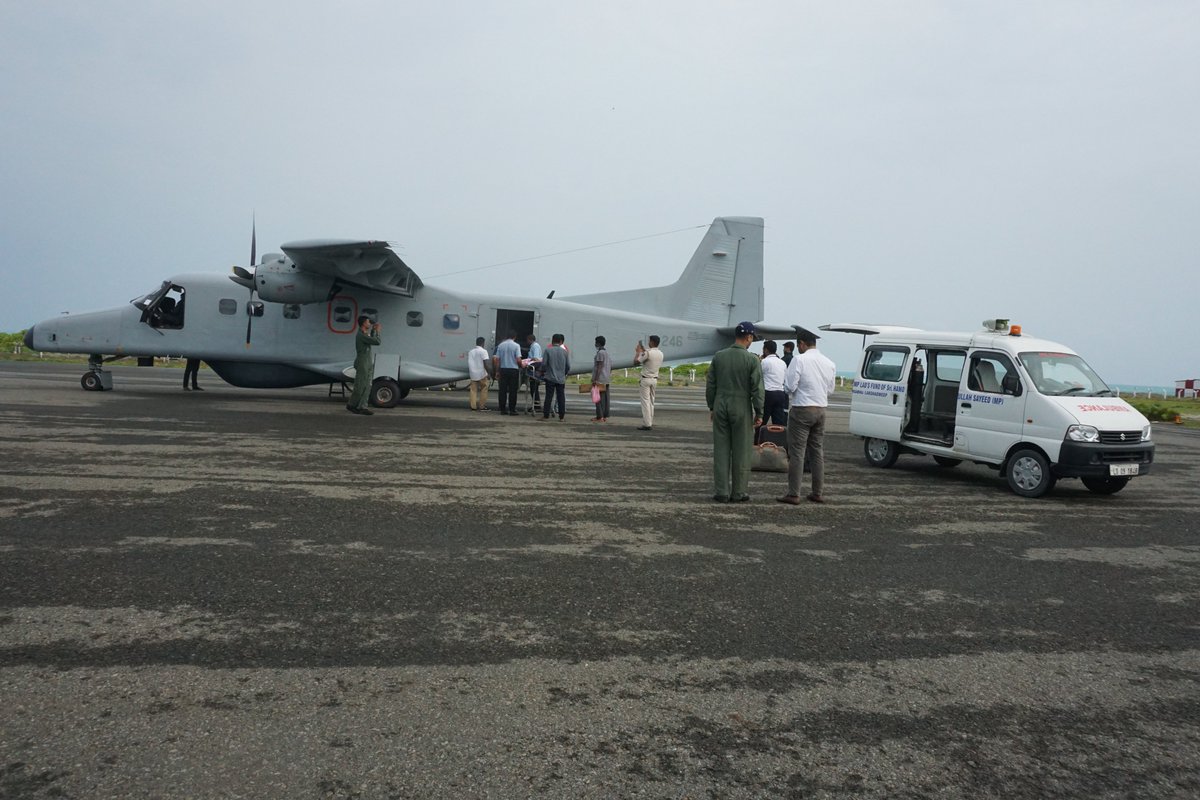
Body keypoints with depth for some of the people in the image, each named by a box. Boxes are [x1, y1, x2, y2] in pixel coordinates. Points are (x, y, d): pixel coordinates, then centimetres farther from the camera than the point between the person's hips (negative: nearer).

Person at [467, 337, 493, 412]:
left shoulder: (470, 351, 11)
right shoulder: (483, 351, -9)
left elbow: (469, 363, 15)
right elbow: (486, 364, -16)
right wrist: (489, 374, -12)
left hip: (473, 374, 5)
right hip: (482, 374, -5)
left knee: (473, 390, 8)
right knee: (483, 390, 5)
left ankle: (473, 406, 5)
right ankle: (482, 406, 6)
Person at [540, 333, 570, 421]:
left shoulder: (548, 350, -6)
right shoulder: (564, 351, 1)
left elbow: (543, 363, -7)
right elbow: (568, 366, 3)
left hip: (550, 377, -2)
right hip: (561, 379, 2)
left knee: (548, 397, 2)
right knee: (561, 398, 5)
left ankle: (546, 415, 2)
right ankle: (561, 417, 6)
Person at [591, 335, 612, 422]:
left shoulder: (600, 353, -10)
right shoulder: (608, 353, 18)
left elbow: (599, 367, -17)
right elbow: (611, 368, 20)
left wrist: (595, 379, -19)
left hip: (600, 380, -9)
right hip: (607, 380, 9)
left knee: (599, 398, -7)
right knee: (605, 398, 8)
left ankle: (599, 417, -9)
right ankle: (605, 416, 8)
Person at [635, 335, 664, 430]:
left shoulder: (648, 353, -18)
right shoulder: (660, 354, 5)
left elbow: (636, 360, -10)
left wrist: (638, 351, 7)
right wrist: (643, 349, 26)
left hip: (645, 379, -7)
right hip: (655, 379, 7)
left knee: (645, 401, -5)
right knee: (651, 402, 12)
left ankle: (647, 424, -8)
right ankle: (650, 423, 13)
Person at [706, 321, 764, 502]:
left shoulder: (718, 356, 3)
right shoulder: (752, 359, -9)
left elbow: (710, 385, 6)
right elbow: (757, 389, -9)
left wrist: (712, 407, 15)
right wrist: (759, 413, -2)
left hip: (721, 406, 3)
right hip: (742, 408, -3)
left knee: (721, 450, 7)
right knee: (741, 451, 5)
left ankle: (722, 492, 9)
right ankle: (738, 493, 10)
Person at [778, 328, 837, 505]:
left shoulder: (799, 360, -12)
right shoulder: (829, 363, 6)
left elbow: (790, 386, -14)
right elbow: (830, 388, 12)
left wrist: (790, 393, 7)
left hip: (802, 410, -6)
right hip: (821, 409, 6)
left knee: (797, 452, -3)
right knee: (818, 452, 13)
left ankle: (793, 494, -3)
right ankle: (818, 493, 19)